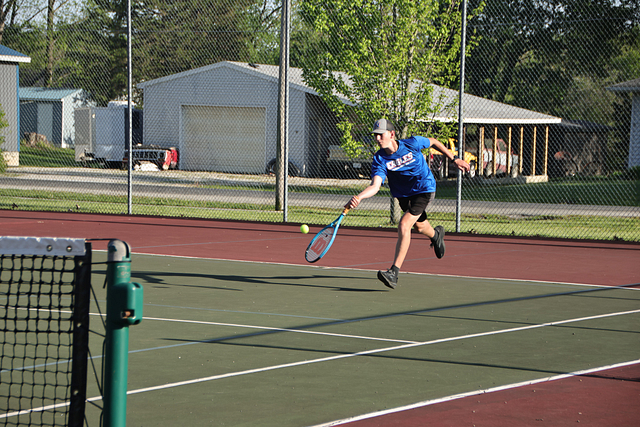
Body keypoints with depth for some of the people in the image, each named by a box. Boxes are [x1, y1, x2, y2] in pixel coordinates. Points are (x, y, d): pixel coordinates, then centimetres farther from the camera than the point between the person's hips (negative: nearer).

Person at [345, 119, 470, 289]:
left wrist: (454, 159, 4)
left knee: (404, 225, -22)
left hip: (424, 190, -4)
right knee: (419, 226, 26)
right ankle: (436, 234, 66)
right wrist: (358, 197, -53)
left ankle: (394, 272, -25)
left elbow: (433, 142, -1)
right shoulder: (379, 160, -20)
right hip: (403, 195, 4)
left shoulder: (412, 143, -22)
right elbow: (375, 186, -33)